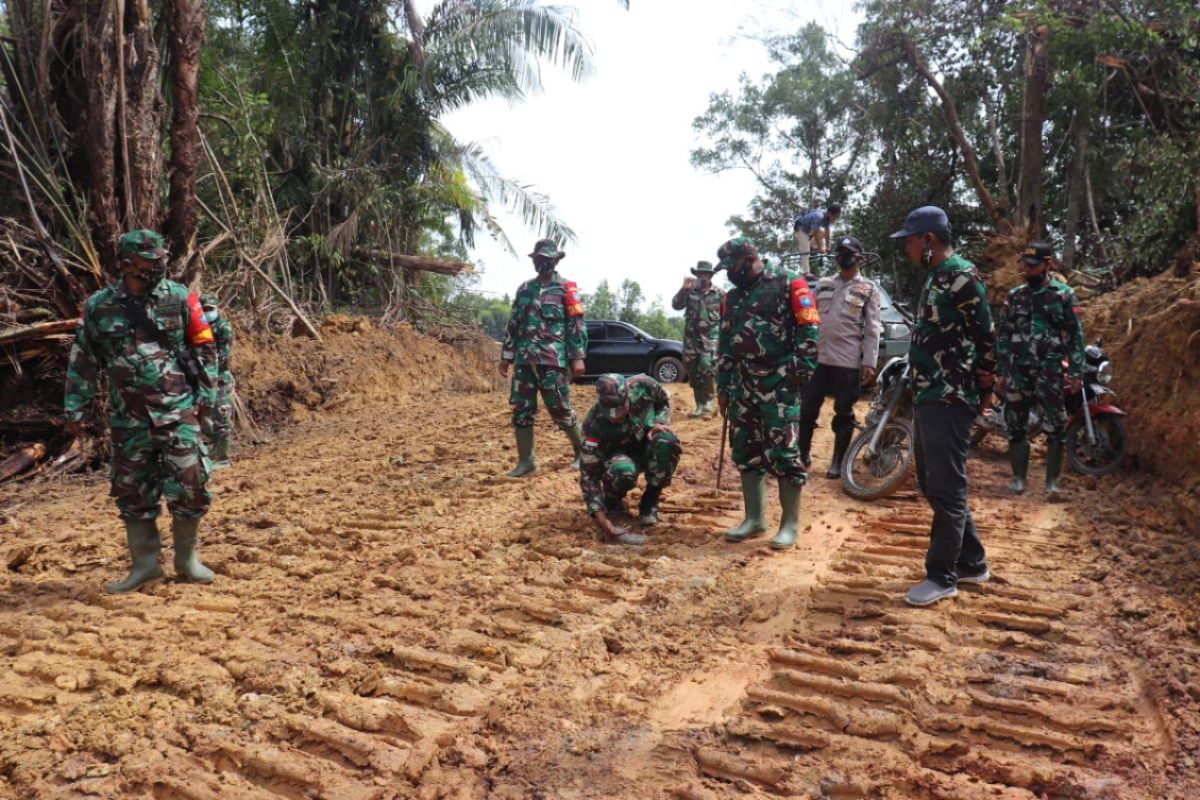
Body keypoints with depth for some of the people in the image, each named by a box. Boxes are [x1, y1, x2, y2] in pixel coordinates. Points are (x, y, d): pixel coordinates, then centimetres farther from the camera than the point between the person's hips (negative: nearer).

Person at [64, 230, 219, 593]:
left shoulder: (179, 298, -2)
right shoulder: (98, 306, 1)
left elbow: (203, 348, 3)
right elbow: (82, 361, 8)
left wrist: (207, 394, 0)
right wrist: (74, 409, 6)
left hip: (178, 410, -2)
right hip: (128, 417, 2)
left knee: (188, 484, -3)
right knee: (132, 491, 8)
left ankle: (187, 558, 16)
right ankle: (144, 563, 22)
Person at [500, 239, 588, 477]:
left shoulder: (566, 288, 0)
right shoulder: (524, 289, 15)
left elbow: (577, 325, -5)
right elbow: (513, 324, 17)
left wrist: (577, 357, -11)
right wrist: (506, 356, 14)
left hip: (553, 360, -5)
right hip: (525, 359, 5)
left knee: (560, 409, -2)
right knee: (521, 410, 3)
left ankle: (582, 451, 17)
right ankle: (525, 461, 12)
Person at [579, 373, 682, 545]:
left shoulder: (643, 386, -26)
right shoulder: (594, 424, -32)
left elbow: (664, 401, -1)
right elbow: (589, 472, -30)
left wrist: (659, 423, -22)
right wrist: (600, 517, -38)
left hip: (646, 447, 3)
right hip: (619, 453, -3)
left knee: (667, 442, -34)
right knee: (623, 470, -40)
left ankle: (649, 502, -11)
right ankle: (612, 500, -2)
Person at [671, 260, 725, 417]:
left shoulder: (720, 294, 3)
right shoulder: (689, 292, 7)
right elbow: (676, 305, -4)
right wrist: (684, 289, -14)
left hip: (711, 338, -3)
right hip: (691, 338, 3)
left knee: (707, 367, -20)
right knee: (693, 372, 5)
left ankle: (709, 398, 1)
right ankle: (700, 405, 15)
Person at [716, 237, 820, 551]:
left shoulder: (788, 284, -3)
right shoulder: (733, 296, 17)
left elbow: (808, 328, -9)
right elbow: (725, 344, 19)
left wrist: (802, 372, -15)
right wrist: (723, 388, 16)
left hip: (779, 385, -7)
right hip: (743, 386, 7)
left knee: (784, 453, -5)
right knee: (746, 452, 9)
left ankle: (790, 524, 5)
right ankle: (754, 518, 20)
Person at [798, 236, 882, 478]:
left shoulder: (868, 290, 2)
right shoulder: (823, 284, 11)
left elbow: (872, 329, -3)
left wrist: (869, 362, -10)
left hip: (848, 361, -3)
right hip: (817, 357, 3)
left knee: (843, 413, 5)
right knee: (807, 408, 8)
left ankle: (837, 462, 14)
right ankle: (803, 454, 22)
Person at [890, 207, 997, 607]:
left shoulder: (962, 276, -13)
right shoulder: (935, 277, 17)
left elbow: (986, 337, -13)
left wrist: (984, 389, -6)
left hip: (950, 400, -11)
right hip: (927, 396, 11)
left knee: (946, 488, -4)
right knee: (933, 484, 16)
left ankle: (942, 575, 6)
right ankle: (971, 562, 28)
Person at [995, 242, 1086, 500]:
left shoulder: (1064, 295, 2)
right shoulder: (1014, 296, 10)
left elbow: (1076, 335, 0)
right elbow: (1003, 335, 11)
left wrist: (1076, 372, -7)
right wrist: (1000, 371, 6)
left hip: (1050, 371, -3)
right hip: (1017, 370, 3)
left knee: (1054, 429, -3)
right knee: (1016, 426, 7)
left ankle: (1052, 482, 5)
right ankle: (1018, 478, 17)